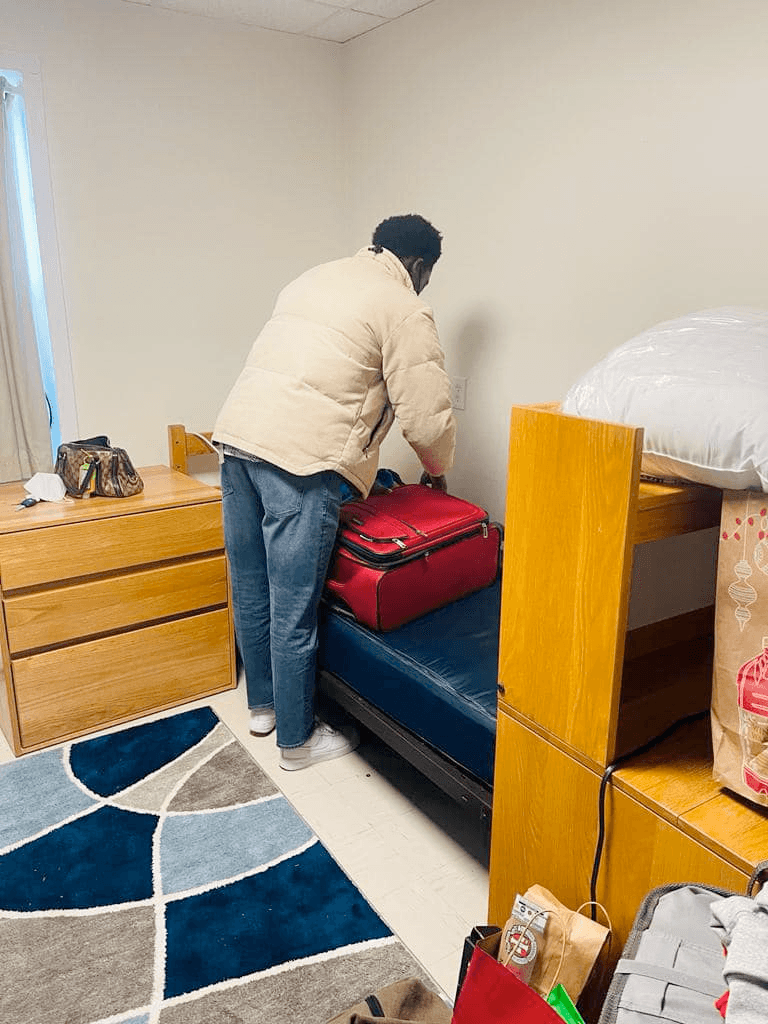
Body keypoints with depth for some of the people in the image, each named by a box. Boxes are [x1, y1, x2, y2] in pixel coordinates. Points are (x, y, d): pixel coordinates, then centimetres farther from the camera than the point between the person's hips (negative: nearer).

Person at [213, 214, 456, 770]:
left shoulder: (315, 277, 23)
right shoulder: (405, 309, -1)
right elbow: (427, 418, -5)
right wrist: (439, 472, 16)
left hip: (237, 431, 9)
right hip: (301, 458, -8)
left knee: (250, 591, 18)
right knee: (294, 611, 3)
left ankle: (263, 704, 37)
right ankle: (298, 740, 20)